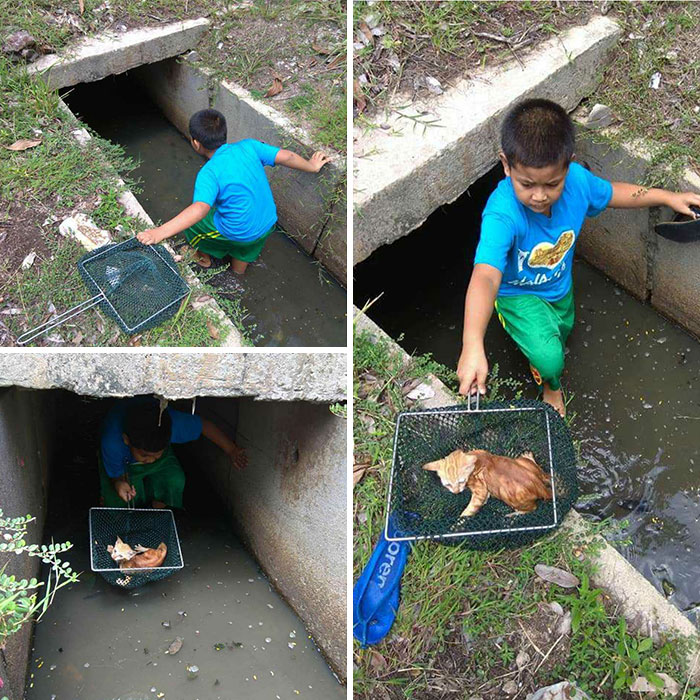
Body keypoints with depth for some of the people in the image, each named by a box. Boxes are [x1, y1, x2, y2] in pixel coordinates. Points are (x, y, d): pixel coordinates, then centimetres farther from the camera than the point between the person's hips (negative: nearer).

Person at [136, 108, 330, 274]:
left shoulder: (209, 174, -28)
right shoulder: (248, 146, -12)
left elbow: (200, 208, -43)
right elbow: (286, 156, -7)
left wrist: (161, 232, -52)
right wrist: (312, 166, 13)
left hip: (239, 233, -5)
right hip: (268, 224, 5)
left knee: (190, 222, 22)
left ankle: (206, 258, 48)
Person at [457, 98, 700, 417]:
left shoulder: (576, 179, -27)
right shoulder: (502, 214, -45)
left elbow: (610, 193, -1)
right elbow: (485, 277, -58)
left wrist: (667, 196, 3)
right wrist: (473, 346, -72)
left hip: (559, 284, 6)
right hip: (516, 293, -6)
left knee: (562, 332, 30)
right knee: (549, 359, -20)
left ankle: (538, 360, 68)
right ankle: (551, 385, 19)